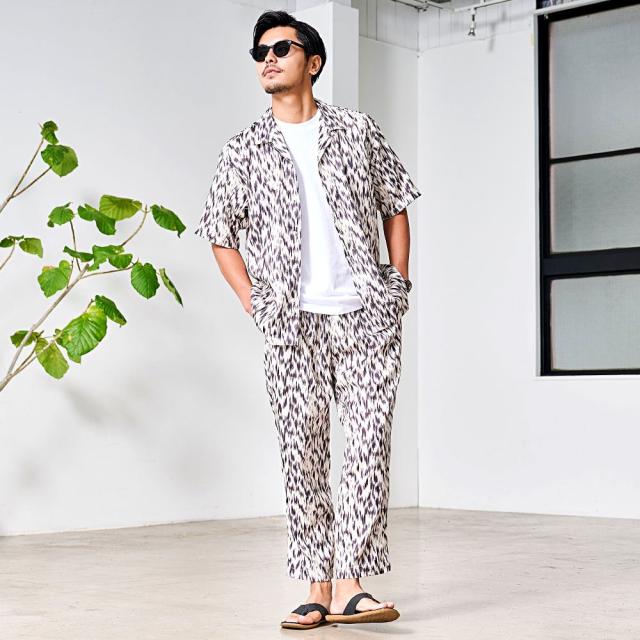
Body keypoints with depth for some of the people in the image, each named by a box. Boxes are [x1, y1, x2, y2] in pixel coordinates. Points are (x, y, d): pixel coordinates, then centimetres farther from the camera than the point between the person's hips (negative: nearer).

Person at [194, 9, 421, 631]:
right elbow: (221, 234, 15)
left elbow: (396, 207, 14)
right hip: (294, 324, 1)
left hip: (367, 317, 0)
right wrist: (256, 304, 6)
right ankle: (318, 588, 7)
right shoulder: (244, 151, 8)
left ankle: (349, 584, -7)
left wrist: (398, 287, 5)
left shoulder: (357, 130, 8)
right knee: (302, 454, 0)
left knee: (369, 443, -9)